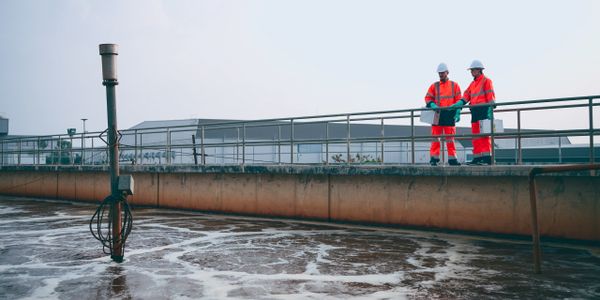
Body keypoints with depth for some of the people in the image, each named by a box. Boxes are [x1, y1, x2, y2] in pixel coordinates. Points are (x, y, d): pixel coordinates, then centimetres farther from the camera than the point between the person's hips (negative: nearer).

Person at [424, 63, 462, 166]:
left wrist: (457, 113, -4)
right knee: (435, 137, -2)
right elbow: (428, 98, 8)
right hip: (437, 114, 0)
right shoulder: (434, 86, 11)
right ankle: (434, 158, 1)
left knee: (450, 138, 1)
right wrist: (432, 105, -12)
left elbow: (458, 101, 6)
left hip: (450, 114, 0)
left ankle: (452, 158, 6)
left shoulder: (454, 85, 9)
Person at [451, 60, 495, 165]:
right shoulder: (473, 83, 21)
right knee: (475, 136, 7)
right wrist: (458, 104, 0)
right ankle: (477, 158, 11)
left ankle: (487, 158, -11)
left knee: (484, 135, -11)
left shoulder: (486, 81, -2)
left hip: (484, 110, -8)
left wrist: (490, 111, -17)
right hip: (475, 112, 8)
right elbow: (466, 96, 15)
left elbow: (490, 97, -9)